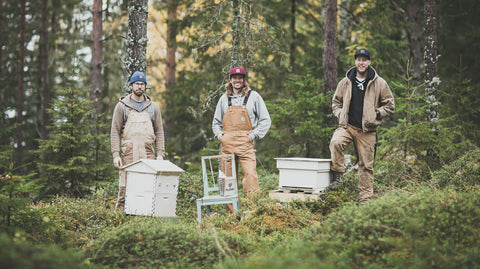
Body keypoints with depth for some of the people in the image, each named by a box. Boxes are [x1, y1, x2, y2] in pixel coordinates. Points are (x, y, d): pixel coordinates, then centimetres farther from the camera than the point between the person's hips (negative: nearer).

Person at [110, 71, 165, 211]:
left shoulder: (153, 107, 15)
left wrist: (160, 153, 3)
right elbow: (115, 132, 5)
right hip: (128, 153, -2)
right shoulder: (122, 106, 8)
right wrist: (116, 154, -5)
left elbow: (159, 132, 14)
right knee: (125, 186, -6)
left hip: (148, 154, 2)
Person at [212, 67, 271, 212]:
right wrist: (219, 135, 8)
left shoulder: (253, 96, 5)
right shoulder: (224, 98, 15)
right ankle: (231, 213, 9)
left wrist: (254, 135, -3)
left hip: (245, 144, -3)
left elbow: (266, 120, 6)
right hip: (227, 144, 3)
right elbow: (216, 122, 25)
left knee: (250, 176, -16)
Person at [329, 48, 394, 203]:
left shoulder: (379, 83, 3)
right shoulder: (345, 82, 8)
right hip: (347, 126, 1)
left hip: (367, 130, -1)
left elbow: (389, 105, 10)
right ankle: (337, 176, -18)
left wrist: (376, 114, -4)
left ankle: (365, 198, 11)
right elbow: (336, 102, 22)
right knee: (336, 142, -31)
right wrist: (340, 114, 4)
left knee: (366, 165, 2)